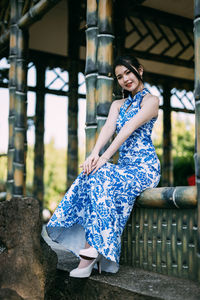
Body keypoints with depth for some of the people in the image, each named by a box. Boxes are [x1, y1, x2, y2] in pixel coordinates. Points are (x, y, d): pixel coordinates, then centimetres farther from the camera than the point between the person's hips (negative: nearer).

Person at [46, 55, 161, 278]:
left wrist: (105, 157, -28)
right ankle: (93, 247, -32)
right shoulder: (117, 105, 20)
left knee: (100, 178, -32)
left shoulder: (150, 100, 0)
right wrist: (94, 153, -21)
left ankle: (93, 246, -31)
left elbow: (128, 129, -16)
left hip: (144, 167, -5)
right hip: (123, 167, 6)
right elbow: (108, 128, -1)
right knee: (92, 176, -26)